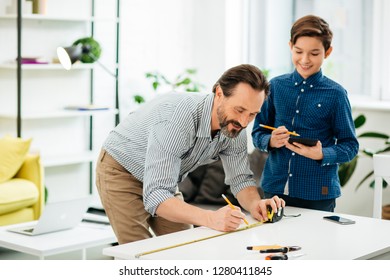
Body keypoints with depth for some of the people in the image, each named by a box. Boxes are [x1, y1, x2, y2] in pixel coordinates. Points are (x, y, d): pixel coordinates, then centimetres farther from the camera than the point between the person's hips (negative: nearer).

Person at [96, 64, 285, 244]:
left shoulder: (235, 127, -17)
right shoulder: (177, 118, -39)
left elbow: (241, 179, -7)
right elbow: (156, 196, -43)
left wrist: (255, 204, -30)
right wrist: (209, 218, -56)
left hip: (163, 181, 7)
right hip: (121, 174, -6)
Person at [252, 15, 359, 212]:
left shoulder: (335, 94, -4)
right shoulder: (275, 86, 4)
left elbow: (350, 146, -2)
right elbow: (258, 133, 8)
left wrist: (322, 154, -19)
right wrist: (271, 141, -13)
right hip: (275, 187, 2)